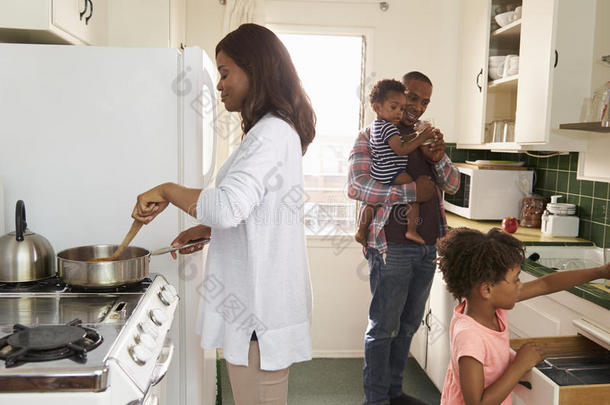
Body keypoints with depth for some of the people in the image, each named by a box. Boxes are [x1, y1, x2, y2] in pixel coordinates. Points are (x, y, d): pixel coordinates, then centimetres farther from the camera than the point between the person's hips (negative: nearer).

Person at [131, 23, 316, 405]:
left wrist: (167, 191, -15)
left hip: (260, 303, -10)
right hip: (256, 296, 10)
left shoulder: (271, 133, -17)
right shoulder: (277, 130, 16)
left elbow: (228, 206, -31)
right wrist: (204, 230, 17)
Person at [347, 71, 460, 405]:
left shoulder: (426, 137, 16)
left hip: (428, 245, 6)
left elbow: (453, 185, 11)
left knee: (408, 324, 15)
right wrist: (411, 191, -19)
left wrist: (438, 158, -10)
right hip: (393, 247, -6)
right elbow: (356, 186, -17)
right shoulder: (371, 136, -3)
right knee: (383, 326, 1)